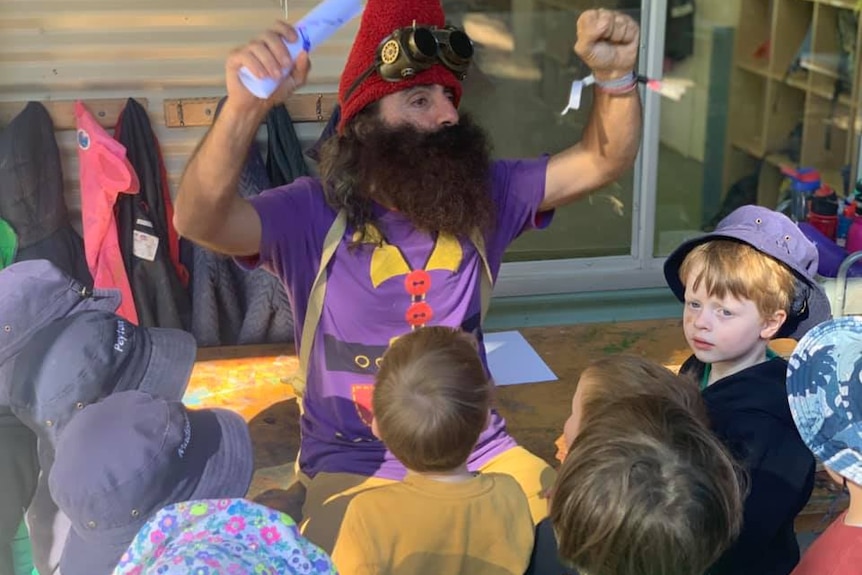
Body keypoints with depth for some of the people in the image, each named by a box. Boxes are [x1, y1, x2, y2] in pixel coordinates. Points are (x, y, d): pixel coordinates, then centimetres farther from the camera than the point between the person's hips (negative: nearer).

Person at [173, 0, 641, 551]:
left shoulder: (485, 195, -1)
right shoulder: (315, 215, -13)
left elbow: (602, 162, -3)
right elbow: (200, 222, -29)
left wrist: (615, 75, -23)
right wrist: (245, 106, -46)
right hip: (355, 464, -3)